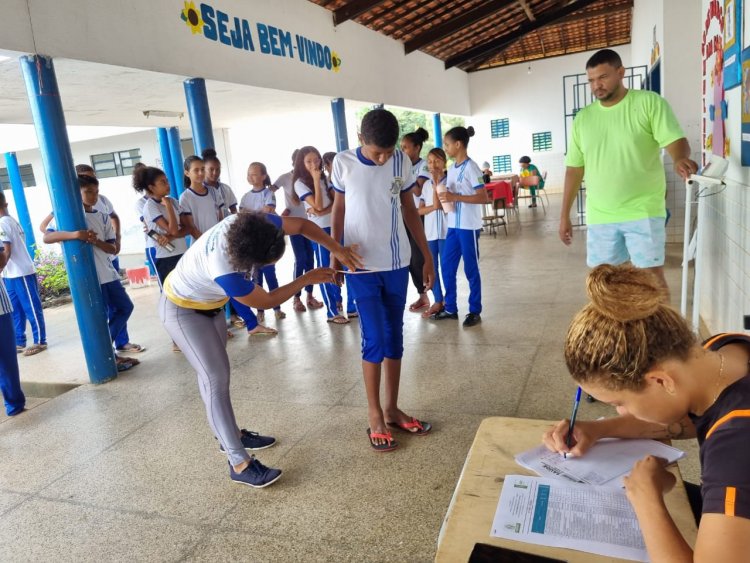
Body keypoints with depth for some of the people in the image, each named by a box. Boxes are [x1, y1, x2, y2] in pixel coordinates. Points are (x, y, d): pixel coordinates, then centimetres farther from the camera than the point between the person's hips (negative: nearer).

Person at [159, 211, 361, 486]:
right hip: (182, 310, -8)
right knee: (216, 379, -12)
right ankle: (240, 464, -8)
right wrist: (307, 279, -18)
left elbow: (301, 225, -12)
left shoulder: (254, 224, -27)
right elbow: (266, 301, -24)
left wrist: (338, 250, -21)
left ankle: (230, 435, 31)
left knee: (214, 373, 17)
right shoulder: (225, 272, -42)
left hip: (208, 304, 8)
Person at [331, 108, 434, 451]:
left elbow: (409, 210, 8)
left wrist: (427, 256, 8)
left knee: (395, 336, 10)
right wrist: (334, 258, 3)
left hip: (397, 263, 3)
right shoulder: (343, 163, -5)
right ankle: (375, 415, 11)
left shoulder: (402, 162, 0)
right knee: (374, 339, -5)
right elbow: (338, 211, 3)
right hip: (361, 266, -3)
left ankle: (392, 409, 23)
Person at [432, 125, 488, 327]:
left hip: (468, 226, -8)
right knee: (447, 266, 10)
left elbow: (483, 197, -18)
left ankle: (475, 311, 15)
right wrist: (444, 199, -2)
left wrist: (455, 197, -23)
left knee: (471, 268, 2)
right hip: (453, 225, 8)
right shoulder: (451, 168, 11)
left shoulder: (470, 167, -13)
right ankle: (450, 308, 23)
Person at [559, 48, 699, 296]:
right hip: (599, 216, 4)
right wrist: (565, 215, 10)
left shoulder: (650, 103, -2)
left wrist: (680, 159, -35)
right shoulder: (582, 118, 9)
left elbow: (675, 140, -11)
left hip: (643, 211, -3)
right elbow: (574, 168, 12)